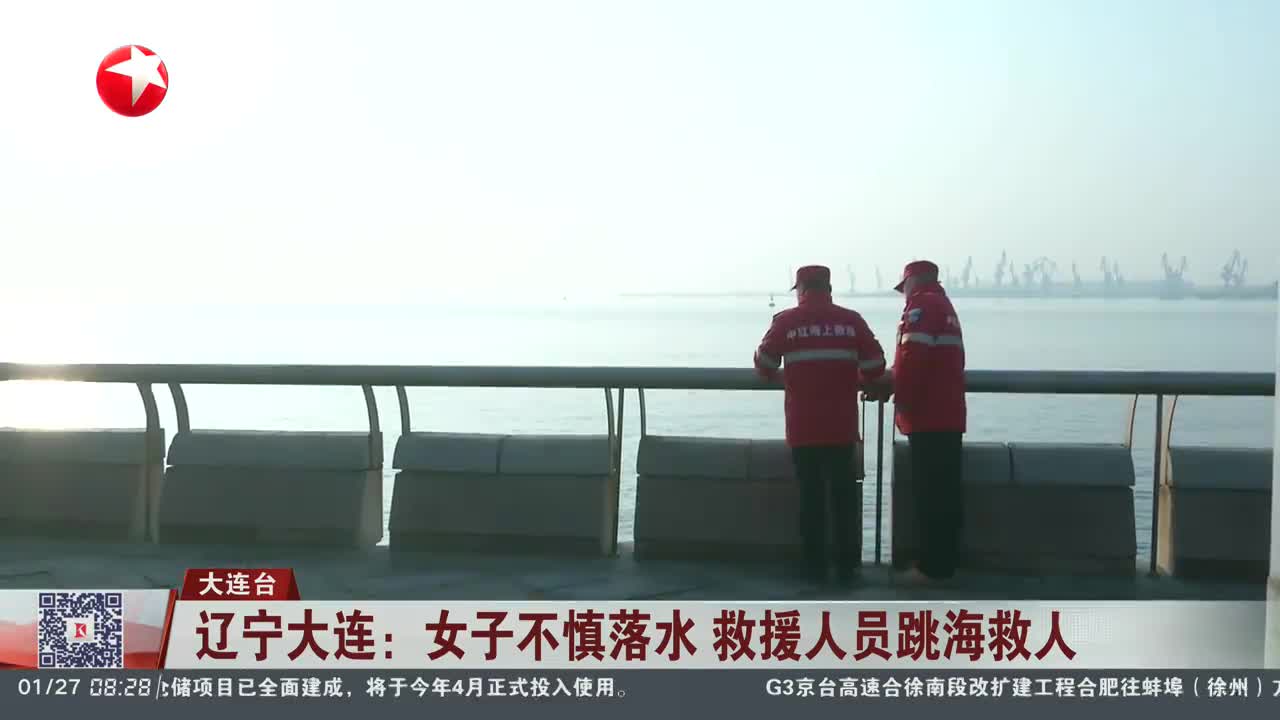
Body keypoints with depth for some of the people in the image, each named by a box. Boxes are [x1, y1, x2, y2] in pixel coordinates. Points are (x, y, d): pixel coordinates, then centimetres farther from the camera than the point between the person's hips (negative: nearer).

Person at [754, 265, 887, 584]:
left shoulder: (786, 321, 0)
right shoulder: (851, 320, 3)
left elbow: (764, 365, 0)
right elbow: (875, 366, 1)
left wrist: (778, 377, 22)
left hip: (803, 427, -1)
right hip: (842, 426, 1)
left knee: (810, 495, 5)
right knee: (843, 493, 9)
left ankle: (815, 566, 6)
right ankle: (846, 566, 11)